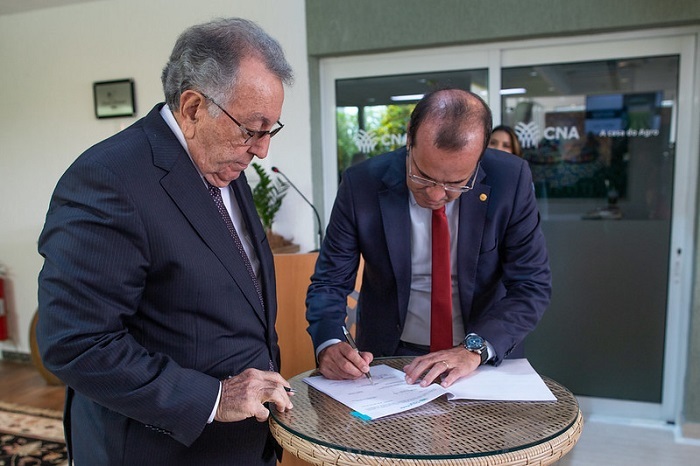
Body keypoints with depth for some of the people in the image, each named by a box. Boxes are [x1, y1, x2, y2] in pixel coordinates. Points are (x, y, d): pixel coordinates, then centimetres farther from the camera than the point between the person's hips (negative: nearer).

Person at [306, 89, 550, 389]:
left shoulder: (511, 180, -12)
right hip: (390, 355, 0)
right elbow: (329, 282, -6)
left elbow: (532, 285, -8)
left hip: (488, 354, 1)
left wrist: (475, 348, -22)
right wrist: (328, 345, -25)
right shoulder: (362, 184, -13)